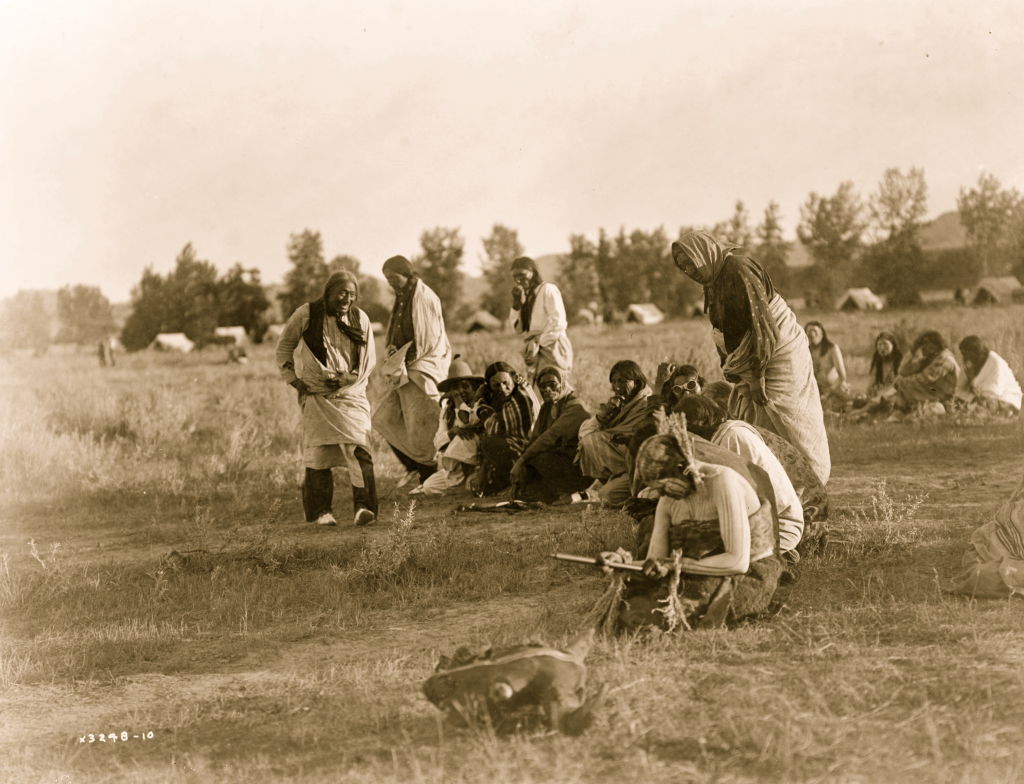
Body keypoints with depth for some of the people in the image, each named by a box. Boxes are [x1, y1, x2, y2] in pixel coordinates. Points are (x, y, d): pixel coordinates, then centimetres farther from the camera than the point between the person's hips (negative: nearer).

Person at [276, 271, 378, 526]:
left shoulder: (360, 319, 6)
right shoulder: (306, 315, -2)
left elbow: (369, 359, 13)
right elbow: (284, 345, 10)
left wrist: (349, 379, -4)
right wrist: (293, 378, 3)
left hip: (351, 393, 1)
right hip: (316, 395, -1)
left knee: (358, 448, -16)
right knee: (318, 452, -2)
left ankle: (363, 507, -22)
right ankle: (321, 511, 7)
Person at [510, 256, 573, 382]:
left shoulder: (548, 290, -4)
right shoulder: (527, 296, 18)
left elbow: (559, 323, -13)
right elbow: (519, 329, 15)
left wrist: (539, 342, -14)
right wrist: (516, 304, 3)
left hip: (551, 348, -7)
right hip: (536, 355, 7)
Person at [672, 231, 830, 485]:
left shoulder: (739, 270, -19)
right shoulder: (713, 280, 11)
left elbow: (760, 321, -23)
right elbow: (722, 330, 17)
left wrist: (758, 375, -22)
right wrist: (730, 369, 12)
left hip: (778, 356, -9)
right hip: (749, 364, 9)